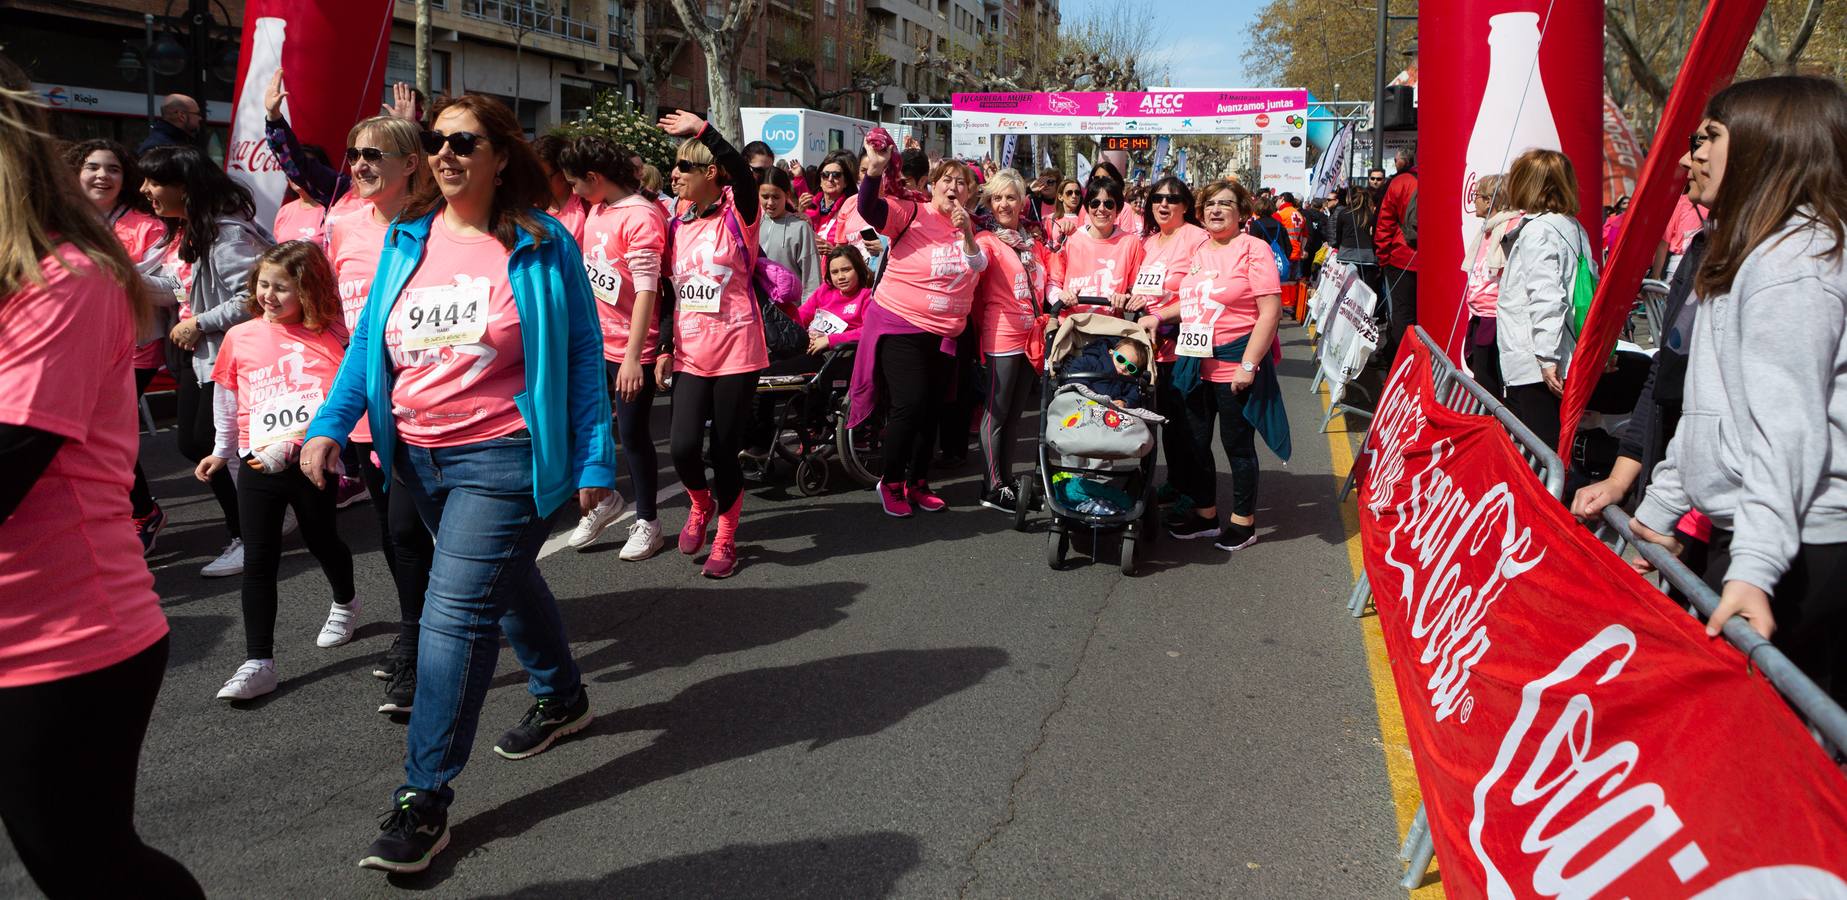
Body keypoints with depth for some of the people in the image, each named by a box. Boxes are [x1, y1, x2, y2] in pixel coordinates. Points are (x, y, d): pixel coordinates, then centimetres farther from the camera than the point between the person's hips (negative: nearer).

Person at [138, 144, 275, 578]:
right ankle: (243, 530, 24)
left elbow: (253, 296, -27)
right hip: (195, 354, 10)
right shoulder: (180, 232, 11)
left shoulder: (226, 232, -20)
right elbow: (172, 289, 13)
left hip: (226, 354, -10)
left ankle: (249, 538, 6)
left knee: (208, 444, -7)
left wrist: (200, 324, -20)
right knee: (192, 443, 12)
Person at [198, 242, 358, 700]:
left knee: (321, 541, 18)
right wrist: (222, 452, 23)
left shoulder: (330, 335, -5)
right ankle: (258, 662, 5)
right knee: (258, 562, 1)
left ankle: (345, 602, 48)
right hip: (258, 464, 2)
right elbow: (227, 402, 16)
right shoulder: (240, 337, 3)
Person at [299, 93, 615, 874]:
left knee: (456, 612, -8)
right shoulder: (407, 239, 6)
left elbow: (581, 355, -5)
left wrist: (593, 460, -8)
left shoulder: (539, 245, -8)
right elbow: (370, 339, 9)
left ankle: (424, 799, 1)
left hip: (502, 456, -6)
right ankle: (562, 697, 46)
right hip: (416, 456, 6)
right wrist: (331, 423, -4)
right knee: (505, 583, 22)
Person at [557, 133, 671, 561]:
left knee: (633, 435, 2)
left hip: (630, 349, -8)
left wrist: (632, 357, -26)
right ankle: (604, 499, 31)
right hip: (594, 341, 8)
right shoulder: (596, 211, 10)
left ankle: (647, 522, 19)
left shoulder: (641, 217, -16)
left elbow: (646, 290, -22)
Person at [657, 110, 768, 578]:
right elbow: (673, 290, 15)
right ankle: (700, 503, 25)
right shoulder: (678, 224, 9)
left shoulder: (737, 214, -5)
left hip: (736, 350, -4)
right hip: (690, 352, 4)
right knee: (683, 447, -8)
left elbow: (744, 175, -28)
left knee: (725, 450, 2)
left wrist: (702, 129, -34)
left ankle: (725, 536, 23)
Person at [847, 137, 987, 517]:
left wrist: (966, 232, -17)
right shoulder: (911, 213, -11)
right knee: (909, 404, -13)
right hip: (900, 326, -6)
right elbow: (868, 209, -26)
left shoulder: (966, 225, 8)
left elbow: (978, 266, -1)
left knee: (931, 410, 12)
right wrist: (875, 169, -41)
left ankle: (918, 483, 25)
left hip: (944, 333, 6)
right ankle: (891, 483, 5)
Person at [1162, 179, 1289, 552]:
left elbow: (1271, 311, -15)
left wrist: (1249, 366, -19)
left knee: (1237, 445, 5)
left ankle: (1243, 522, 19)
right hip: (1195, 364, 7)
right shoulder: (1196, 250, 10)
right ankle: (1206, 515, 29)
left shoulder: (1253, 249, -9)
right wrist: (1156, 317, 7)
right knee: (1196, 442, 13)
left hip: (1235, 366, -7)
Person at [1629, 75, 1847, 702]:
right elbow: (1711, 407, 21)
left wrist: (1753, 567, -29)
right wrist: (1658, 507, 22)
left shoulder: (1793, 261, -14)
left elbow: (1787, 427, -23)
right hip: (1743, 528, 10)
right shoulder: (1750, 252, 19)